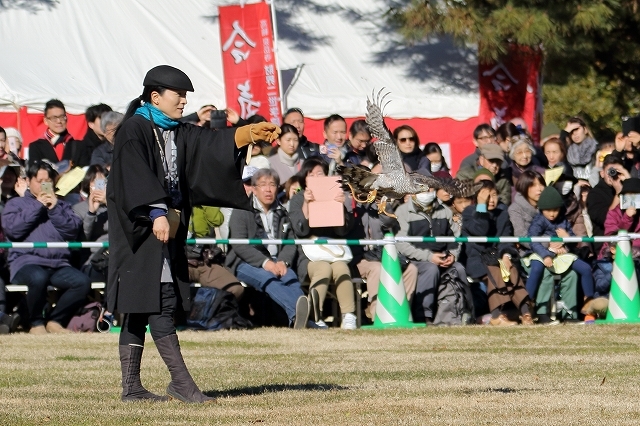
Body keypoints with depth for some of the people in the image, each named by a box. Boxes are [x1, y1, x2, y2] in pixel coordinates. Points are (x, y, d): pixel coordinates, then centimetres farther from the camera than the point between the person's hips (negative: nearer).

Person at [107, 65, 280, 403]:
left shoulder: (178, 133, 16)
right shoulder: (134, 130, -8)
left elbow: (212, 143, 4)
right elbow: (135, 175, -20)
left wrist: (250, 132, -12)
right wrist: (156, 213, -31)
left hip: (168, 227, 9)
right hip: (141, 229, -9)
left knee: (141, 309, 8)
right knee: (161, 304, -12)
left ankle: (131, 387, 8)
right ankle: (181, 382, -12)